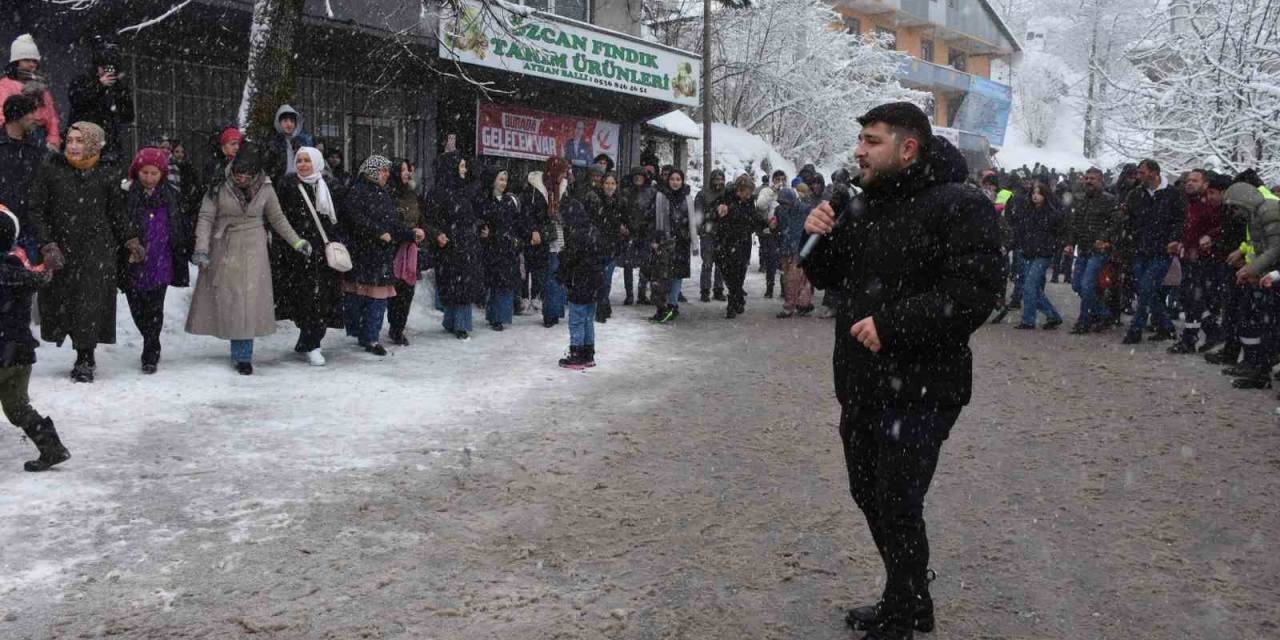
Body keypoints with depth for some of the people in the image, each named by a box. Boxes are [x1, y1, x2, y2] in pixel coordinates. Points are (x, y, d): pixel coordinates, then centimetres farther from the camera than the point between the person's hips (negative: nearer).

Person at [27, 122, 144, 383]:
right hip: (60, 249, 1)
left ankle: (84, 359, 4)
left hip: (97, 250, -1)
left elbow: (118, 214, 14)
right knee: (61, 301, 3)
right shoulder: (50, 171, 1)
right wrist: (48, 246, -8)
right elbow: (36, 211, 1)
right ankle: (86, 358, 18)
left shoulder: (106, 176, 4)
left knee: (90, 304, -6)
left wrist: (131, 240, 4)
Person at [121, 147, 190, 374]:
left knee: (154, 311, -2)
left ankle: (150, 354, 11)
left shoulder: (172, 196, 2)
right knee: (137, 310, 11)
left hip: (160, 265, -1)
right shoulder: (126, 195, -2)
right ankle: (152, 347, 33)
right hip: (133, 266, 1)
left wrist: (185, 255, 9)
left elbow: (182, 230, 8)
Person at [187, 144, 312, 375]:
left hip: (253, 252, 0)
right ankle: (240, 352, 19)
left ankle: (243, 356, 4)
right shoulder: (219, 186, -8)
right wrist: (201, 249, -18)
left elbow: (278, 219, 9)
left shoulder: (265, 189, -4)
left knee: (248, 302, -2)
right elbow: (206, 218, -8)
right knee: (225, 300, 4)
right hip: (223, 251, 0)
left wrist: (297, 242, 5)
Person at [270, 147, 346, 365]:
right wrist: (279, 247, -8)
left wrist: (337, 243, 8)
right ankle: (311, 346, -4)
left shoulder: (326, 186, 12)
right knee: (308, 296, -8)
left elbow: (335, 218, 16)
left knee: (323, 296, 3)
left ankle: (306, 342, 17)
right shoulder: (287, 184, 1)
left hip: (323, 249, 4)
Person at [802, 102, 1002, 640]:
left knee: (897, 507, -4)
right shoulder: (869, 206, 13)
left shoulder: (960, 206, -12)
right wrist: (818, 238, -2)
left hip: (919, 389, -8)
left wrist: (890, 324, -25)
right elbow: (825, 276, 19)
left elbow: (974, 293, -23)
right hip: (861, 382, 9)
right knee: (868, 494, 17)